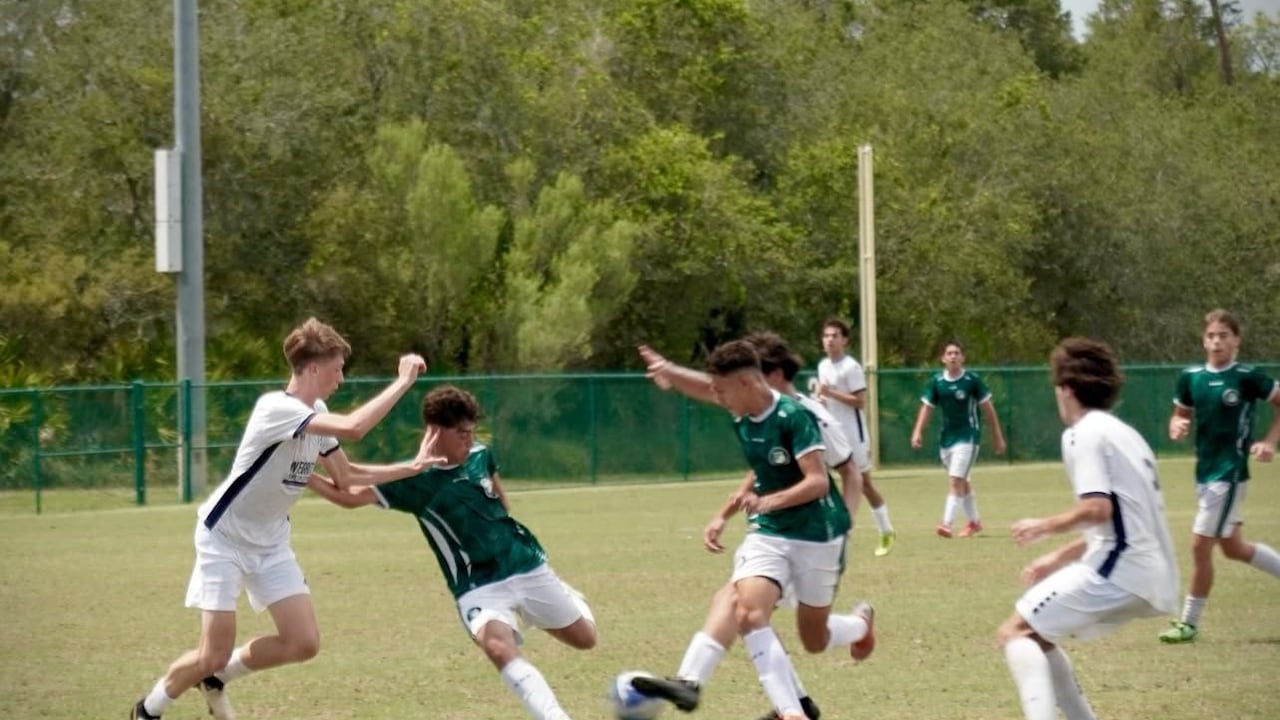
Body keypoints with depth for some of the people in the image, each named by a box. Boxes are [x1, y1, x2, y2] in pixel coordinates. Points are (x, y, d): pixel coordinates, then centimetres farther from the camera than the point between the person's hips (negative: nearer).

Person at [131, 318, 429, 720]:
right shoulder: (277, 408, -28)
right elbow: (354, 428, -40)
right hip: (224, 538, -8)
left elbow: (346, 477, 11)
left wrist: (412, 469, 2)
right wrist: (403, 381, -33)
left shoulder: (316, 413, 1)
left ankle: (216, 678, 20)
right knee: (215, 654, -10)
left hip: (271, 543, 8)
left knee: (303, 644, -4)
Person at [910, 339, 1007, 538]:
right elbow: (926, 407, 3)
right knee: (962, 482, 17)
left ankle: (947, 523, -21)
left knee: (956, 480, -16)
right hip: (946, 438, 5)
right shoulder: (936, 382, 1)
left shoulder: (972, 380, -9)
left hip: (967, 437, -5)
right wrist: (918, 432, -11)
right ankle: (974, 521, 32)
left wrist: (997, 437, 0)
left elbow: (988, 408, -3)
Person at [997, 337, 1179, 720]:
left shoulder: (1084, 433, -7)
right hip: (1152, 576, 9)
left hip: (1121, 571, -9)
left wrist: (1044, 526, -5)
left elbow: (1098, 509, -20)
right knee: (1038, 635, 20)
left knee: (1015, 631, -10)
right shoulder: (1122, 433, 22)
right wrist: (1060, 557, 27)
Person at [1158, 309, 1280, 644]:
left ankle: (1189, 622, 3)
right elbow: (1181, 414, 15)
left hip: (1229, 474, -7)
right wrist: (1177, 426, -8)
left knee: (1200, 545, -8)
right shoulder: (1191, 377, 4)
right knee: (1233, 548, 16)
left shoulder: (1247, 377, -11)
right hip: (1205, 471, 7)